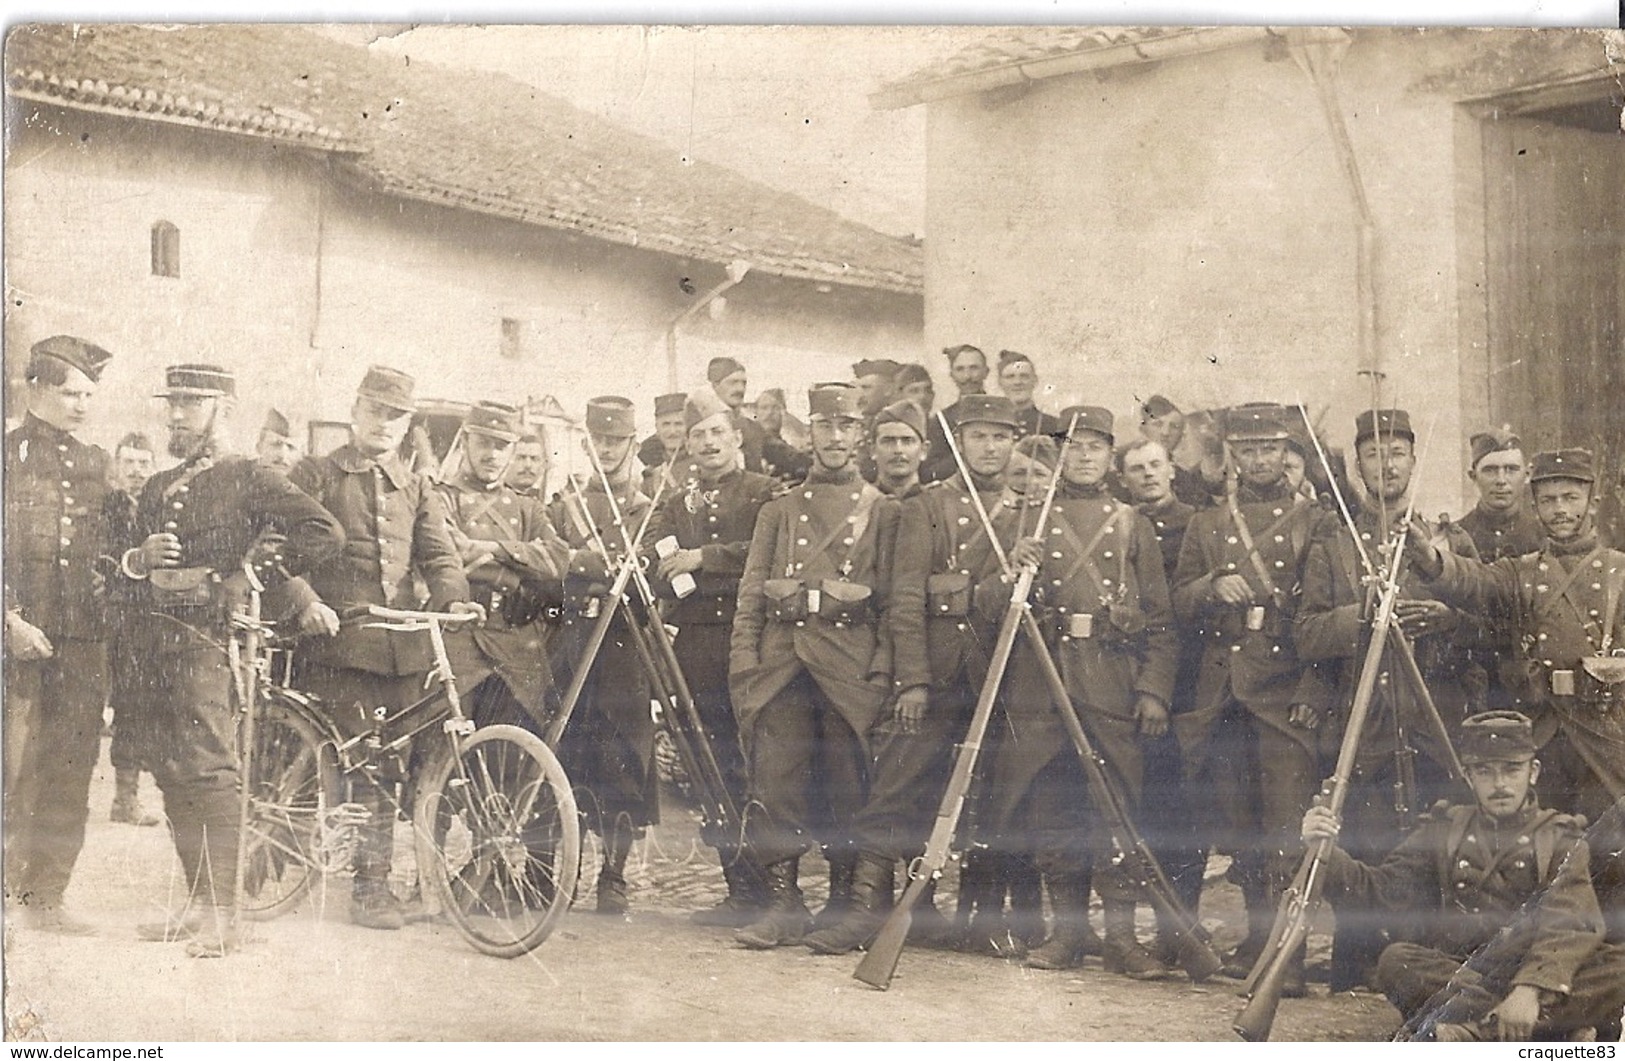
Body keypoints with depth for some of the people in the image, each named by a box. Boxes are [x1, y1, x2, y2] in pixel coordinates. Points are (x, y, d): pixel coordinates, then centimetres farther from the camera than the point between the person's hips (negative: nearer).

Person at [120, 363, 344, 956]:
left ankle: (222, 915, -9)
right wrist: (140, 559, -2)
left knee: (209, 770, -12)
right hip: (157, 637, 8)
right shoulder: (158, 487, 22)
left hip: (207, 636, -8)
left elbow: (324, 534, -13)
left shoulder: (247, 478, -1)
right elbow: (127, 569, 22)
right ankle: (197, 902, 17)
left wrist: (249, 577, -10)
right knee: (171, 773, 9)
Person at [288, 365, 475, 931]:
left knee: (385, 768, 5)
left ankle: (374, 885, 12)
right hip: (338, 639, -3)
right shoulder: (315, 475, 9)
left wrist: (455, 598, -13)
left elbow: (438, 553, 8)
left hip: (402, 647, 3)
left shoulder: (417, 488, 20)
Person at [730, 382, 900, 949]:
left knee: (848, 786, 1)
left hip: (850, 663, -2)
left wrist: (882, 669, -6)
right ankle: (782, 900, 2)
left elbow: (893, 597, 4)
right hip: (782, 661, 2)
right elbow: (751, 591, 11)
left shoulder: (882, 510, 11)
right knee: (775, 781, -4)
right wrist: (743, 661, -1)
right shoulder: (779, 510, 17)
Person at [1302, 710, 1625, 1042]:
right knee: (1396, 960, -29)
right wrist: (1328, 854, -13)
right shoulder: (1445, 832, 15)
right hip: (1452, 971, 1)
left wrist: (1531, 988, -29)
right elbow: (1380, 889, 8)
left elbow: (1572, 923, -11)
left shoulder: (1560, 838, 6)